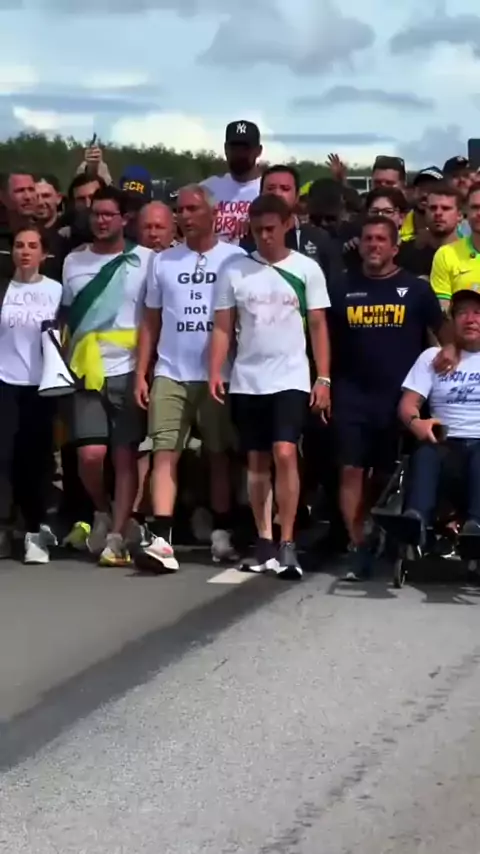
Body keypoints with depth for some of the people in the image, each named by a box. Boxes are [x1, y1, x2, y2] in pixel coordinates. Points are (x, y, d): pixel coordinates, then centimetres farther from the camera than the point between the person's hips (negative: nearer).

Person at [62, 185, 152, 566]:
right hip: (87, 372, 2)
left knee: (125, 456, -1)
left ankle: (117, 536, 4)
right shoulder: (73, 261, 10)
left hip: (128, 371, -2)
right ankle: (103, 511, 19)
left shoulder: (145, 259, 0)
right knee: (91, 455, -8)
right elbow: (66, 317, 15)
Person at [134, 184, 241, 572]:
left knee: (220, 454, 7)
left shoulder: (235, 258, 1)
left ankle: (222, 534, 16)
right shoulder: (163, 261, 9)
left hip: (218, 374, -2)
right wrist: (141, 373, 4)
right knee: (165, 454, -7)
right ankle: (161, 540, -13)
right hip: (171, 374, 2)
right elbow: (151, 322, 11)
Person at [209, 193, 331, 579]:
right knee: (257, 461, 7)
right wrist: (216, 373, -7)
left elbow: (318, 326, 2)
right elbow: (223, 327, 5)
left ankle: (287, 544, -11)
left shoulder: (307, 269, 0)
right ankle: (265, 541, 14)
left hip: (291, 379, -3)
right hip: (246, 381, 3)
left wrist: (324, 378, -4)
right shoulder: (234, 269, 4)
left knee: (284, 454, -15)